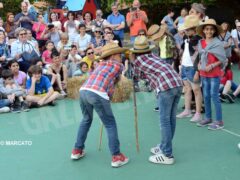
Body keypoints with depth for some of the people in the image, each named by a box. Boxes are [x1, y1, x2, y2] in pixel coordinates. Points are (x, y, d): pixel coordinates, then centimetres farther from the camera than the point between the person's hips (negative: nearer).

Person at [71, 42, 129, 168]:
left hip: (83, 91, 6)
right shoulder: (118, 65, 18)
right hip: (97, 94, -6)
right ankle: (116, 156, 8)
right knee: (110, 124, 7)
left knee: (86, 120, 27)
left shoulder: (101, 64, 31)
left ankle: (77, 150, 31)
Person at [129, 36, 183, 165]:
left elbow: (136, 75, 24)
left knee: (165, 120, -3)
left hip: (166, 86, -7)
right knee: (171, 118, 14)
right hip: (178, 83, 8)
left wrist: (132, 60, 38)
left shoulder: (138, 59, 10)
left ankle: (167, 155, -1)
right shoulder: (152, 55, 26)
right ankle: (165, 147, 27)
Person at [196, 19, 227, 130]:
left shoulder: (218, 43, -9)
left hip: (214, 74, -6)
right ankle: (208, 118, 24)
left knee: (214, 96, -6)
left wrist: (212, 65, -18)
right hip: (204, 74, 6)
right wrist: (199, 64, 3)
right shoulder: (201, 43, 7)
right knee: (206, 96, 12)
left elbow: (223, 59, -9)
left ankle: (219, 121, 0)